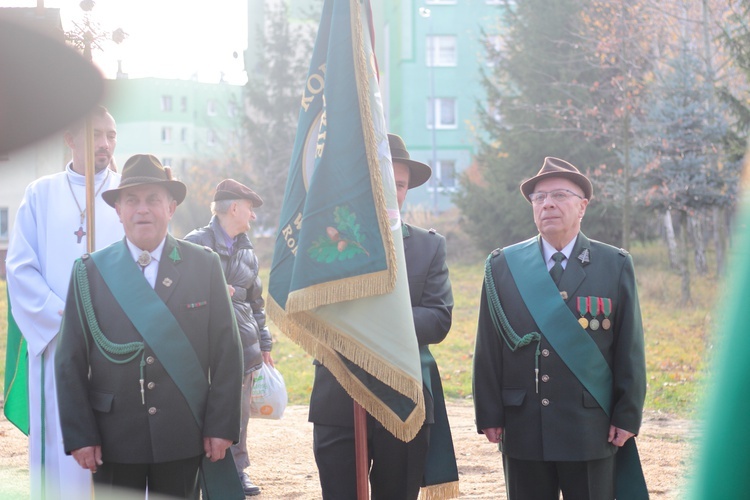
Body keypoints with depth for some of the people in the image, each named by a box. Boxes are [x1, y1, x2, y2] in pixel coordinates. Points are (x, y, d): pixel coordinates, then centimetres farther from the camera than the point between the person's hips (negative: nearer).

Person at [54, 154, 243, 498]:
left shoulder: (205, 266, 3)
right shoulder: (89, 272, 2)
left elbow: (227, 351, 2)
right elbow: (70, 361, 2)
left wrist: (221, 425, -3)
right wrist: (79, 435, -4)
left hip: (183, 440, 0)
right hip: (113, 442, 0)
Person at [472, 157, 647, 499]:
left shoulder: (616, 266, 4)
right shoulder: (503, 266, 6)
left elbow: (630, 349, 3)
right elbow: (488, 348, 4)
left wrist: (628, 417, -2)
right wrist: (489, 415, -1)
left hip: (591, 430, -1)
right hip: (523, 429, 1)